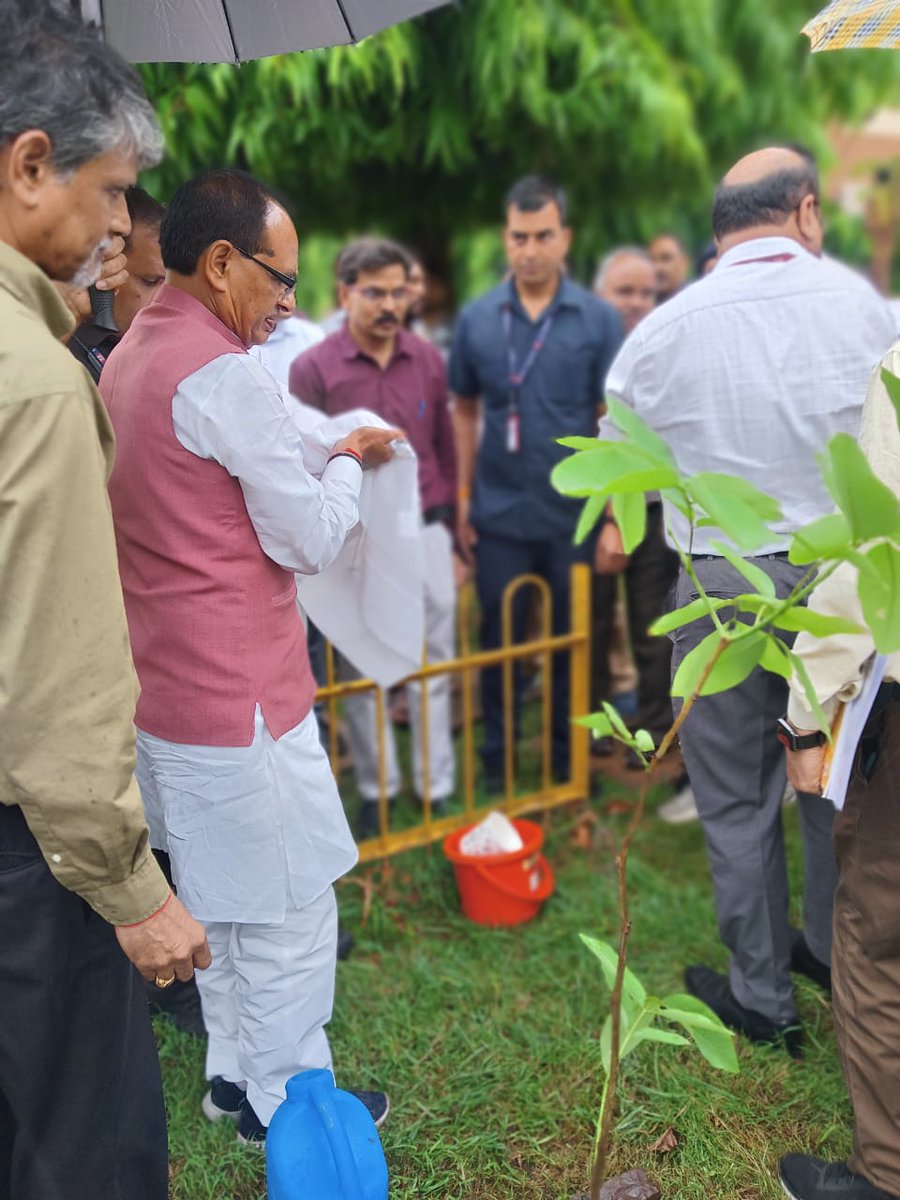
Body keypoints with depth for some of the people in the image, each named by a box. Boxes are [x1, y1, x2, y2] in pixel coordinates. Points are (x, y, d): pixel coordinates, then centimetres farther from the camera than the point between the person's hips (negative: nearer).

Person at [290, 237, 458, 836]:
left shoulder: (428, 359, 4)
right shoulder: (313, 368, -6)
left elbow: (445, 448, 12)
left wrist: (448, 527, 13)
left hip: (425, 531, 3)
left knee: (433, 664, 9)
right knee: (361, 672, 8)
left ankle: (438, 786, 22)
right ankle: (376, 790, 22)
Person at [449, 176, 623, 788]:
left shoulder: (598, 319, -3)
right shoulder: (476, 319, 1)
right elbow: (464, 411, 9)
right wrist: (462, 498, 4)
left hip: (575, 518, -1)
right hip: (500, 516, 1)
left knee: (573, 647, 11)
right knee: (500, 644, 11)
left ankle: (570, 767, 29)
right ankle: (496, 768, 27)